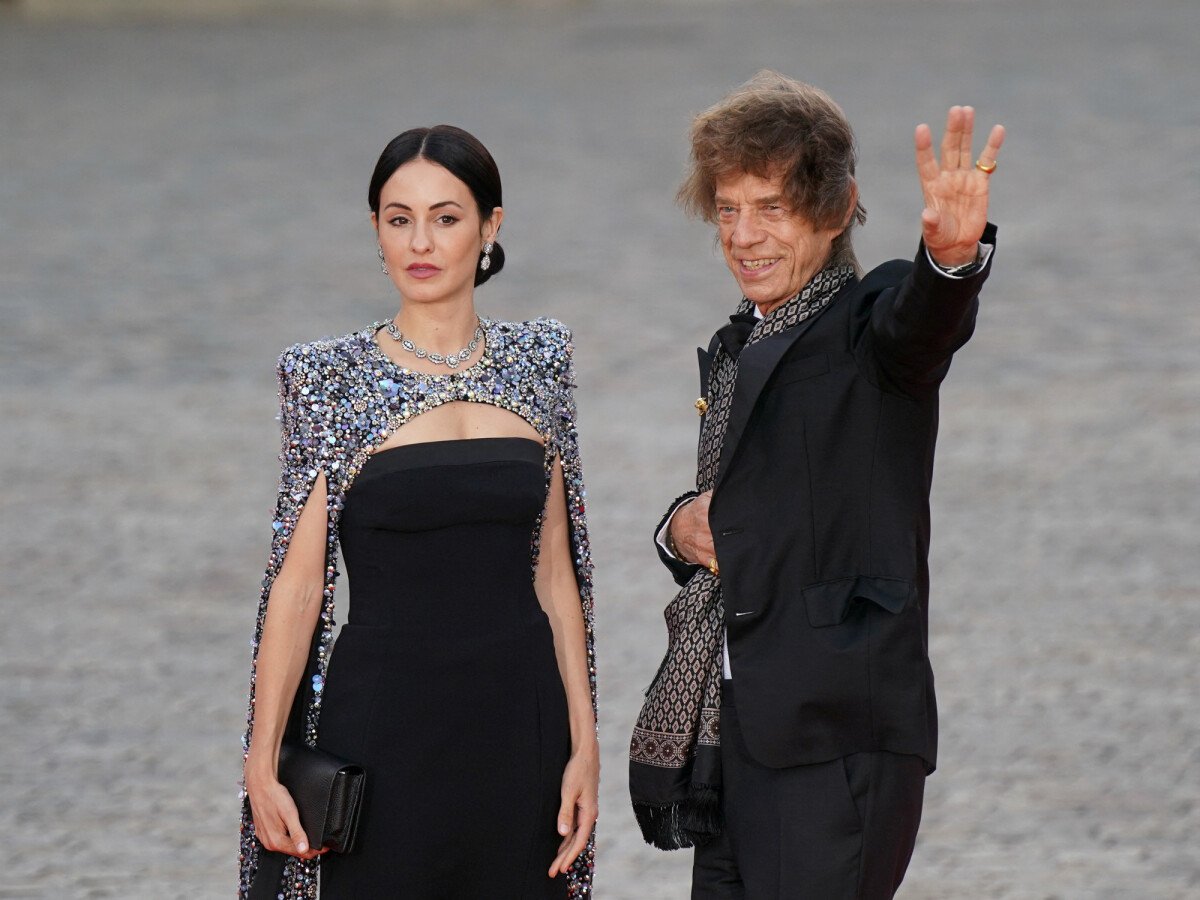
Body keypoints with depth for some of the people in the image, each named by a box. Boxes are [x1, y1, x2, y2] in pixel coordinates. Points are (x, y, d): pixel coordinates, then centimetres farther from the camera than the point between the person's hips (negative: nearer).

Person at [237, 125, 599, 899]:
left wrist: (584, 742, 2)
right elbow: (298, 580, -5)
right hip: (386, 720, -3)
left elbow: (554, 571, 8)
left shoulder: (538, 363, 7)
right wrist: (262, 762, -10)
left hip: (519, 720, 3)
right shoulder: (334, 377, -3)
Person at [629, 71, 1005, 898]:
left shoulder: (868, 325, -6)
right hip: (727, 736, 8)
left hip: (832, 744, -8)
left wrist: (954, 254, -53)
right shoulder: (735, 348, 18)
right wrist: (681, 531, 3)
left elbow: (920, 321, -31)